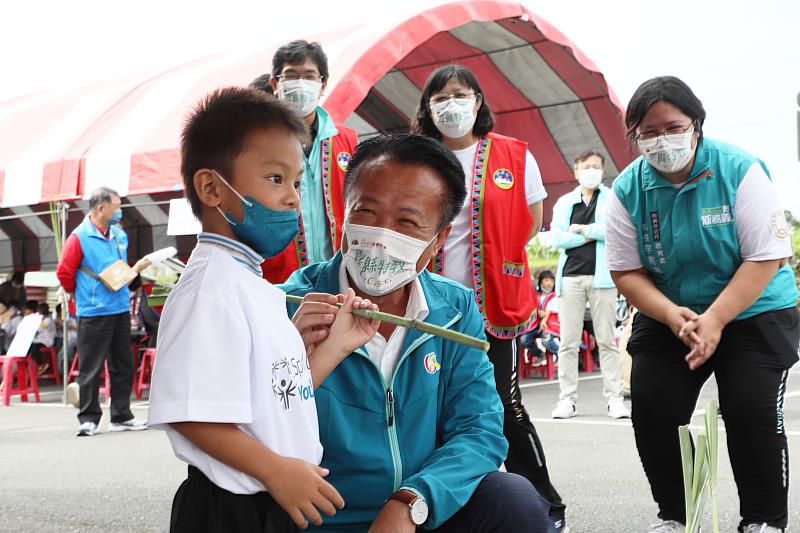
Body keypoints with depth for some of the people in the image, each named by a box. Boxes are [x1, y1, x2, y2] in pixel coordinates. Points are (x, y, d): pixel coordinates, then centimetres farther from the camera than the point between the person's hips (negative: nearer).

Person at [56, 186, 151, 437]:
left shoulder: (120, 235, 12)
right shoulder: (79, 238, -11)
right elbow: (64, 272, -9)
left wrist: (136, 269, 6)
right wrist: (81, 294, 2)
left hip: (121, 310, 7)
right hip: (93, 314, -7)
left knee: (123, 366, 10)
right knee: (90, 368, -2)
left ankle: (122, 416, 19)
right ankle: (88, 419, 7)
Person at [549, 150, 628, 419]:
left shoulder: (613, 199, 9)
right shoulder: (564, 202, 15)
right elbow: (557, 238, 2)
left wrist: (582, 228, -3)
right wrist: (593, 235, -5)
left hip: (601, 276, -2)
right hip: (570, 276, 2)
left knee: (607, 341, 0)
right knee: (568, 342, 1)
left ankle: (614, 397, 4)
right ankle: (567, 398, 5)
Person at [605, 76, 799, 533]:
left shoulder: (741, 170, -16)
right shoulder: (628, 190, -8)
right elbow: (626, 272, -6)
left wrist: (714, 320, -25)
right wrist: (672, 316, -23)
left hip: (752, 312, -3)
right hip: (667, 317, 3)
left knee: (753, 412, -15)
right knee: (652, 410, -6)